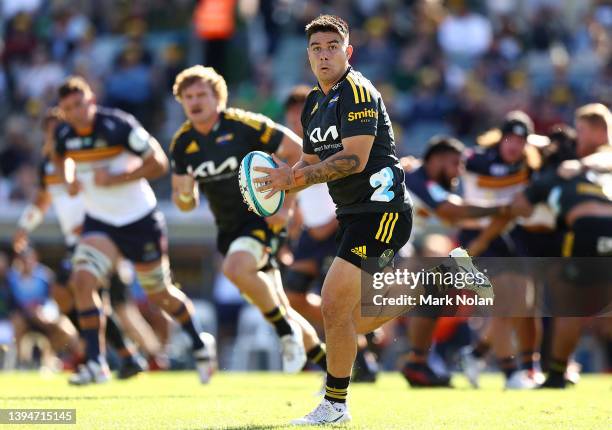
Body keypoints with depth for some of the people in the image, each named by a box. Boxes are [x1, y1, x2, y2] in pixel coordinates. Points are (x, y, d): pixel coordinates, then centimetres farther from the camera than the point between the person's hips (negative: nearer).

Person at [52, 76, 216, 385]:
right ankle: (95, 364, -15)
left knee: (161, 294, 10)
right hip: (99, 222, 4)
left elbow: (158, 163, -17)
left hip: (139, 220, -4)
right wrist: (68, 179, -3)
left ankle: (200, 344, 37)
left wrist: (115, 178, -25)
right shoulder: (63, 133, -5)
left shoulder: (118, 125, -21)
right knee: (82, 280, -20)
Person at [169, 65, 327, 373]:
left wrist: (285, 204, -15)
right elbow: (186, 203, 9)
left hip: (262, 218, -6)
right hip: (229, 229, 6)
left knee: (235, 267, -35)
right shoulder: (182, 143, 2)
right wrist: (184, 195, -17)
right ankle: (331, 367, 22)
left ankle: (287, 331, -15)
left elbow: (297, 151, -11)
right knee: (280, 311, 8)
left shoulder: (244, 125, -15)